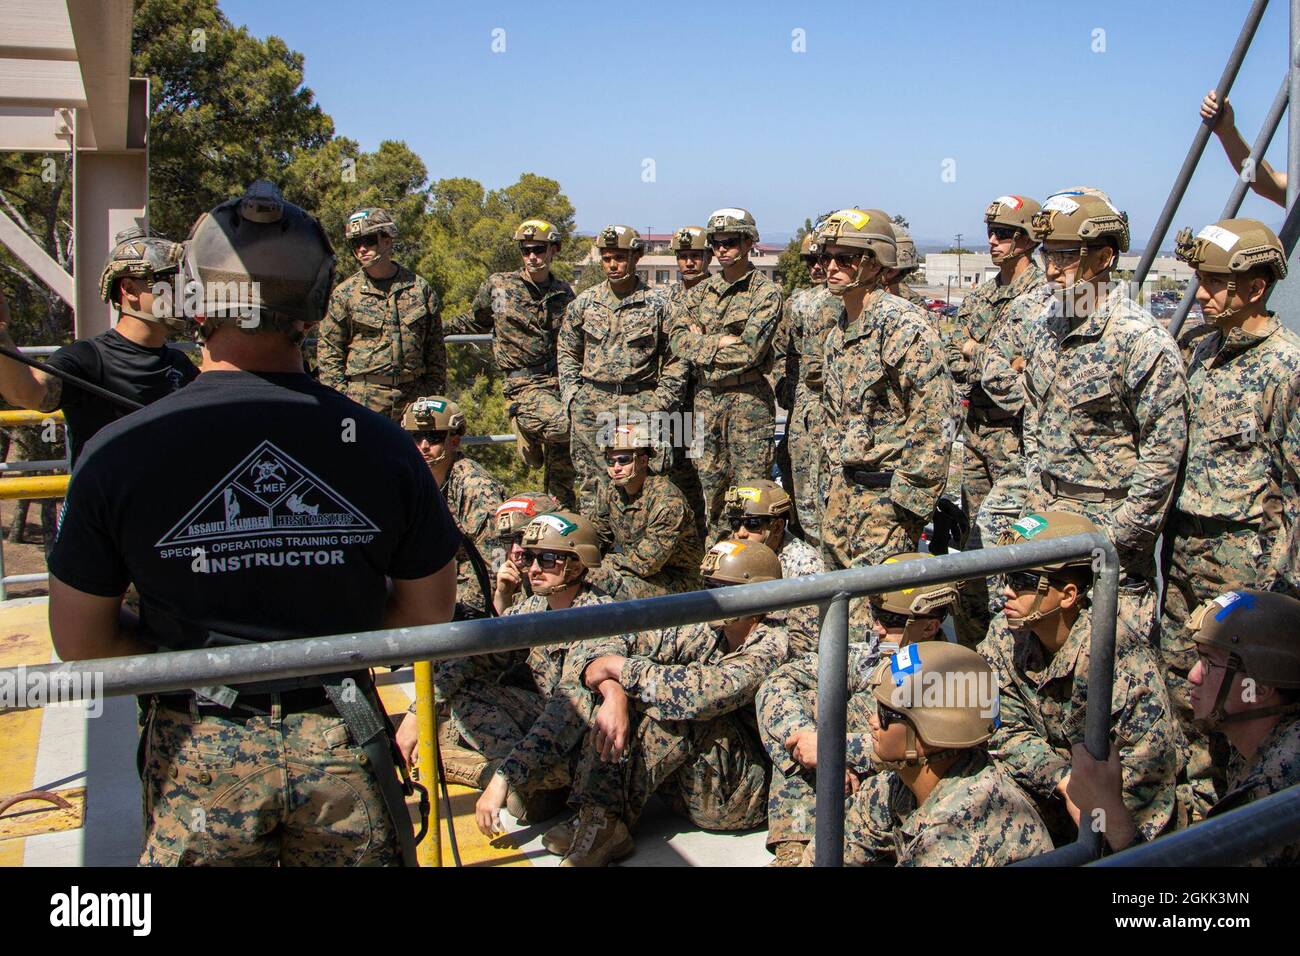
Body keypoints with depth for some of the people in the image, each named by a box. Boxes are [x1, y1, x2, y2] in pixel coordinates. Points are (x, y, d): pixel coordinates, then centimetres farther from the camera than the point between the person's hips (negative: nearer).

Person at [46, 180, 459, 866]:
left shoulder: (119, 453, -14)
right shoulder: (383, 445, -11)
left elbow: (80, 641, -3)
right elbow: (429, 613, 0)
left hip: (200, 751, -1)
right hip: (342, 739, 1)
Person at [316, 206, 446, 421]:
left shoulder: (420, 289, 7)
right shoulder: (345, 293, 2)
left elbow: (435, 349, 9)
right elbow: (328, 350, 4)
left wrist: (436, 398, 5)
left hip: (412, 399, 2)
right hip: (363, 401, -2)